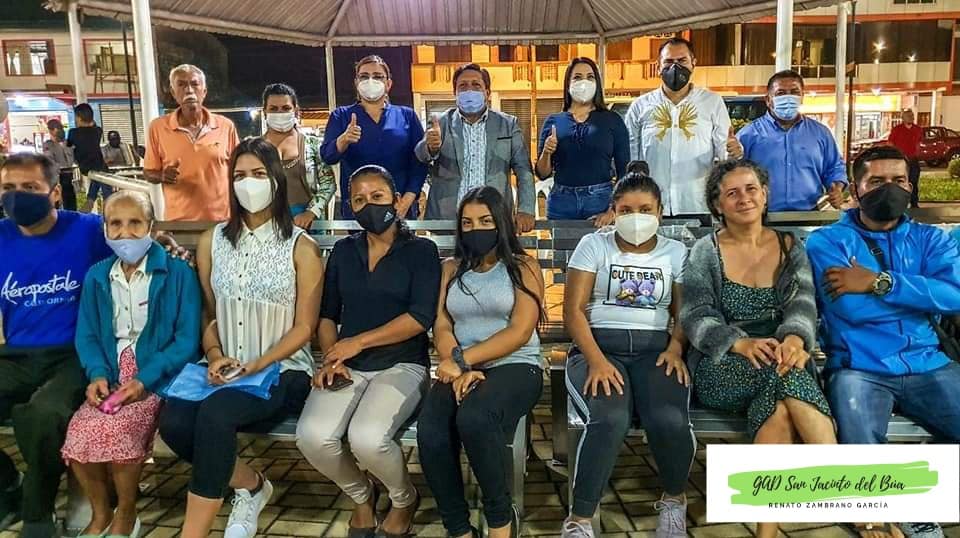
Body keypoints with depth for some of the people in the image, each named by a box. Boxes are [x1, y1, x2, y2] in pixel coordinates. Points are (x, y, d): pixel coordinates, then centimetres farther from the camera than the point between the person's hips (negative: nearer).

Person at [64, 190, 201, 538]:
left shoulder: (178, 273, -3)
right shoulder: (96, 276, 13)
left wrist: (145, 379, -18)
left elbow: (187, 340, -8)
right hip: (111, 379, 4)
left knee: (112, 429, -29)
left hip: (158, 380, -4)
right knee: (78, 432, -22)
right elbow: (87, 335, 11)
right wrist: (97, 375, -8)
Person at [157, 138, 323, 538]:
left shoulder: (301, 247, -3)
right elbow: (208, 313, 14)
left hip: (282, 370, -4)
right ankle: (252, 485, 2)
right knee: (174, 422, -25)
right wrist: (214, 356, -6)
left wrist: (258, 366, -15)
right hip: (224, 369, 4)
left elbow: (304, 327, -4)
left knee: (214, 412, -32)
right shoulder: (211, 242, 10)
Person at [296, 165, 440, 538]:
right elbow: (327, 314, 14)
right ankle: (361, 494, 9)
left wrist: (358, 341, -13)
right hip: (349, 367, 4)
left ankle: (404, 498, 5)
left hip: (402, 365, -3)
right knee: (313, 436, -25)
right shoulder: (343, 251, 14)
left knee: (367, 437, -31)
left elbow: (421, 317, -10)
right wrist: (331, 359, -5)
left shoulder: (421, 250, 1)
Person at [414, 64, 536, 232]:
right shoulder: (441, 123, 7)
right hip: (446, 218, 0)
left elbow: (523, 169, 5)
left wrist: (525, 211, -8)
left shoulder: (508, 124, 9)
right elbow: (422, 154, -9)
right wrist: (431, 147, -32)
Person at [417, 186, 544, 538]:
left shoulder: (524, 267, 5)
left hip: (515, 367, -3)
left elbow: (519, 332, -7)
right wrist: (459, 369, -13)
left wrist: (462, 358, -15)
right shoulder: (451, 269, 17)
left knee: (473, 419, -36)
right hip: (462, 370, 3)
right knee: (430, 434, -29)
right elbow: (442, 327, 6)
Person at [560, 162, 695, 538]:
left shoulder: (675, 252, 13)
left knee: (670, 420, -29)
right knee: (610, 419, -33)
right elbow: (573, 310, -2)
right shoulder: (594, 245, 6)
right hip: (599, 345, -2)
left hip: (655, 348, 2)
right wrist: (596, 360, -16)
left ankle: (674, 500, 4)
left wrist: (675, 348, -12)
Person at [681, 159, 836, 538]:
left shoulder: (791, 248, 12)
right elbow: (696, 317, -7)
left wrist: (794, 338, -30)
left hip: (781, 363, 2)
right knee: (786, 375, -33)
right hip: (721, 370, -2)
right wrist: (742, 343, -27)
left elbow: (802, 305, -5)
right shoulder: (705, 252, 5)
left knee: (779, 405, -35)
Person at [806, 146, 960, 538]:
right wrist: (923, 292, 0)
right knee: (860, 444, -30)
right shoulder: (827, 241, 4)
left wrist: (879, 282, -13)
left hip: (928, 366, 3)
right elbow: (851, 308, -12)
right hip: (859, 370, -3)